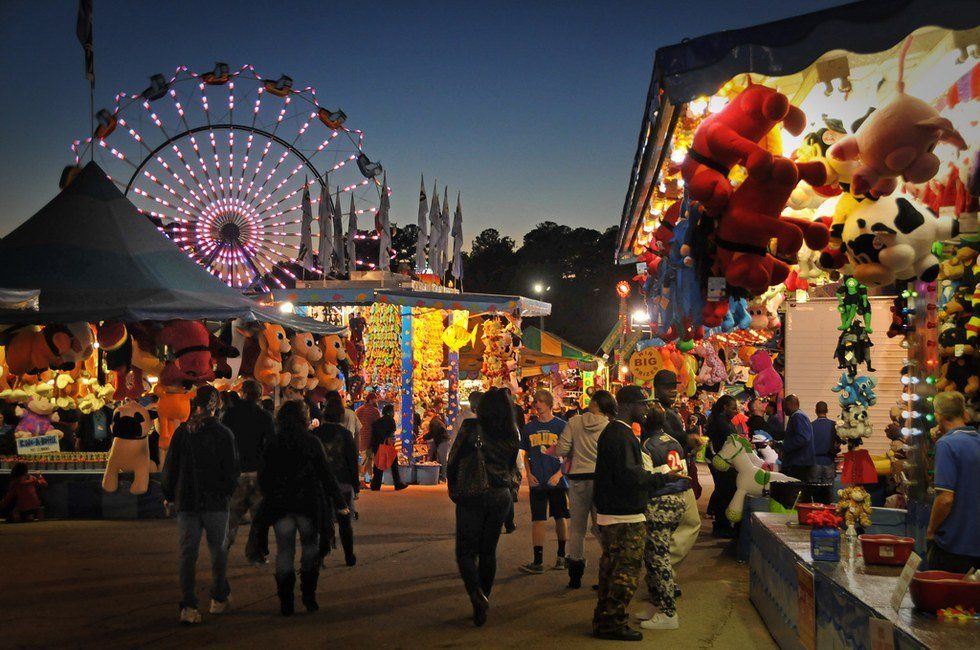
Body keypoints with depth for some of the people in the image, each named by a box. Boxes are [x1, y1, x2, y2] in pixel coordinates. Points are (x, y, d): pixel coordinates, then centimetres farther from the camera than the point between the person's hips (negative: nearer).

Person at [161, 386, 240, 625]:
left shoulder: (182, 432, -1)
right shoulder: (223, 433, -7)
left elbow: (170, 466, 4)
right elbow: (232, 469, -3)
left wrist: (168, 494, 15)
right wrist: (228, 491, 13)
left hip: (186, 501, 1)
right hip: (216, 502, -1)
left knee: (188, 553, 1)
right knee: (218, 550, 13)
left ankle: (188, 606, -6)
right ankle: (219, 598, 21)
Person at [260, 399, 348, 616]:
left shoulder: (272, 445, 2)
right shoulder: (311, 443, -6)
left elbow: (263, 478, 5)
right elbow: (325, 474, -6)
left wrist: (269, 500, 19)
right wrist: (339, 502, 0)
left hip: (280, 505, 2)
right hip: (308, 503, -2)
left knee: (284, 551, 6)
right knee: (310, 545, 14)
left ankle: (286, 600, 3)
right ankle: (308, 593, 10)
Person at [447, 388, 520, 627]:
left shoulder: (471, 428, -11)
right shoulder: (512, 435, 1)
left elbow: (453, 461, -6)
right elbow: (512, 467, 10)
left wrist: (453, 486, 9)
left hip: (472, 497, -4)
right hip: (500, 497, 4)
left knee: (466, 551, 3)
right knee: (488, 551, 13)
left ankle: (476, 592, -22)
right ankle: (481, 607, 14)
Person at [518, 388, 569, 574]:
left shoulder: (562, 426, -3)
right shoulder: (529, 428, 6)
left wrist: (559, 474, -14)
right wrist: (528, 474, 0)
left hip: (558, 482, -2)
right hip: (537, 482, 2)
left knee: (561, 518, 9)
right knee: (538, 520, -2)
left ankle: (562, 555, 25)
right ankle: (538, 561, -1)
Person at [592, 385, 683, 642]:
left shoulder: (612, 431, 14)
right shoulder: (621, 435, -20)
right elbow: (629, 476, -28)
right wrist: (664, 478, -25)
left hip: (609, 514, 11)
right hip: (626, 517, -11)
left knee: (611, 567, 18)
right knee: (626, 572, -3)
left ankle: (603, 620, 27)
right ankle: (612, 623, 2)